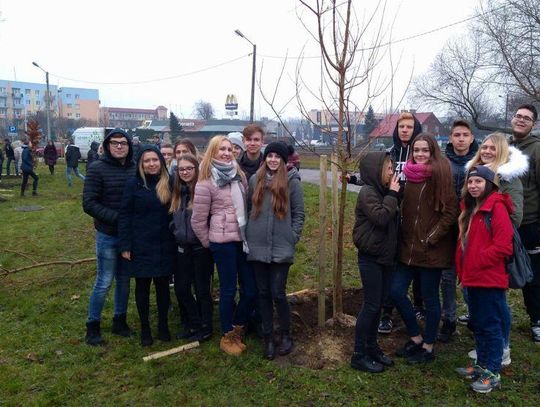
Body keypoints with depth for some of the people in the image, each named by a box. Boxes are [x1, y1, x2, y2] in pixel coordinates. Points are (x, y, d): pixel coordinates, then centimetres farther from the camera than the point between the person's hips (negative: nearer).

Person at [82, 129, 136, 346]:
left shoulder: (135, 169, 1)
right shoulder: (98, 169, -8)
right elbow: (89, 204, -12)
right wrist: (117, 218, -20)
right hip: (108, 236, -4)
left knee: (124, 281, 14)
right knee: (104, 282, 2)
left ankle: (120, 321, 30)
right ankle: (92, 327, 19)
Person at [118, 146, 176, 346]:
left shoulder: (168, 184, 2)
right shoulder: (133, 185, -6)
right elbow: (124, 216, -6)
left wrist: (176, 240, 2)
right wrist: (125, 246, -10)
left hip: (164, 246, 2)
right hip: (141, 246, -2)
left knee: (163, 285, 12)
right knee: (142, 286, 10)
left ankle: (163, 325, 28)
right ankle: (144, 328, 25)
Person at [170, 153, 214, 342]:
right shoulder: (177, 192, 8)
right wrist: (176, 233, 8)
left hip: (201, 247, -6)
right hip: (182, 247, 6)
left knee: (202, 289, 6)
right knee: (181, 288, 11)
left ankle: (205, 328, 24)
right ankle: (191, 325, 29)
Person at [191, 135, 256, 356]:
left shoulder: (239, 175, 8)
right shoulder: (206, 183, -9)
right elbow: (198, 220, -5)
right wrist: (209, 243, 4)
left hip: (243, 238, 6)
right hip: (223, 241, -5)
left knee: (250, 289, 8)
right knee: (229, 289, 6)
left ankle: (237, 328, 31)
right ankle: (227, 336, 25)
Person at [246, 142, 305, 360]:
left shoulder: (292, 181, -3)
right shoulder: (255, 179, 6)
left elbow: (299, 213, -1)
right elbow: (249, 207, 12)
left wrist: (293, 237, -6)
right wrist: (248, 233, 7)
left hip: (281, 248, -3)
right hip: (257, 247, 3)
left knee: (278, 294, -1)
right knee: (263, 293, 10)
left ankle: (285, 335, 22)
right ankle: (268, 337, 23)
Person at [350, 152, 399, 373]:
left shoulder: (383, 191, 11)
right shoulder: (367, 192, -14)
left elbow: (394, 219, 13)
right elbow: (381, 217, -26)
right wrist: (392, 195, -18)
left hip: (385, 256, 8)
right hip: (371, 257, -8)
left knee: (378, 304, 14)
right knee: (371, 305, -4)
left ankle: (371, 347, 28)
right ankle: (359, 355, 7)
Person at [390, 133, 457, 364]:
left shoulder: (440, 176, -9)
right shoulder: (408, 176, 8)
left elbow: (450, 212, -11)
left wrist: (431, 238, -14)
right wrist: (403, 238, 7)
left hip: (432, 249, -6)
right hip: (408, 247, 6)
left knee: (430, 298, 7)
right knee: (396, 291, 5)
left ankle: (428, 348, 25)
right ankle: (415, 338, 26)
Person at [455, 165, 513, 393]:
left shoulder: (496, 207, -13)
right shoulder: (469, 208, 13)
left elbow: (503, 246, -19)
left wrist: (477, 262, -15)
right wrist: (462, 269, 10)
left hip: (490, 279, -8)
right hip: (472, 278, 8)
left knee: (491, 325, 1)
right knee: (477, 324, 16)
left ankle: (493, 373, 11)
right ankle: (482, 365, 29)